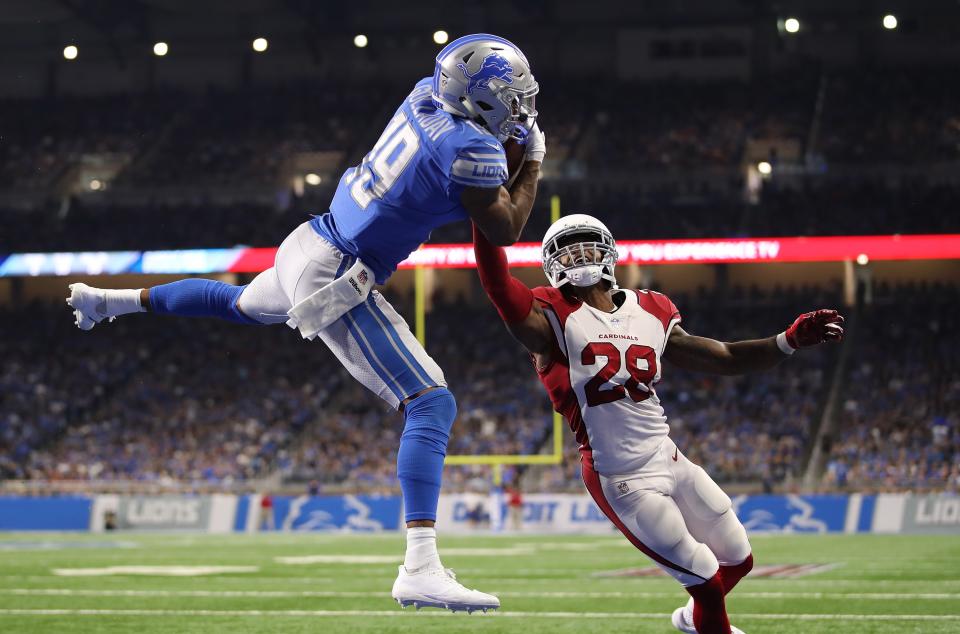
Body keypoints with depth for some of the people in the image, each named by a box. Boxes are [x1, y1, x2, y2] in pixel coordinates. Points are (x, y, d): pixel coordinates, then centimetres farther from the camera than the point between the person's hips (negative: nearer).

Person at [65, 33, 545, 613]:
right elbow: (506, 231, -8)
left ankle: (106, 300, 59)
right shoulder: (471, 149, -23)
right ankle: (421, 569, -22)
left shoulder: (426, 94, -1)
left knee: (240, 305, 40)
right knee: (432, 405, -12)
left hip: (308, 242, 9)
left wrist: (509, 137, 11)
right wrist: (533, 161, 4)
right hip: (334, 284, -9)